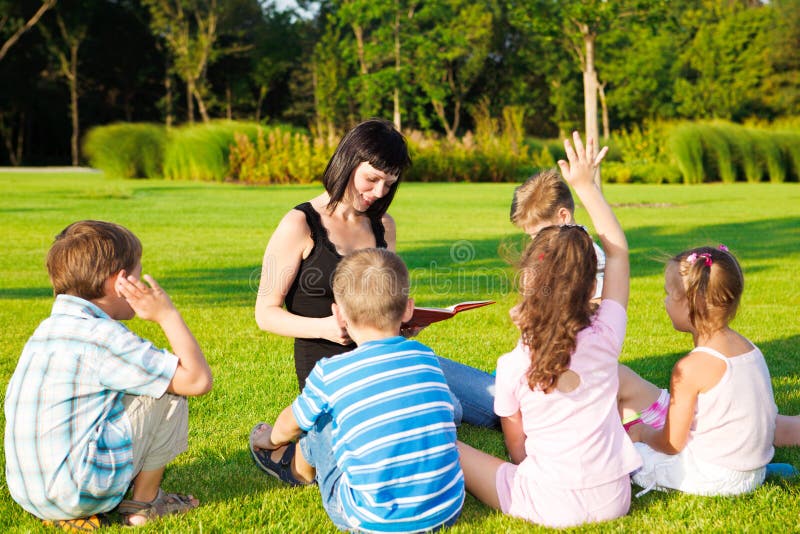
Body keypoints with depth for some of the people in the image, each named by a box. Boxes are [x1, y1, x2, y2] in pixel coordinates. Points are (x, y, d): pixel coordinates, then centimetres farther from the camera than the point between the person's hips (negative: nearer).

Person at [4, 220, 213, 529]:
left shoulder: (48, 328, 11)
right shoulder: (102, 338, -16)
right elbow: (199, 379, -15)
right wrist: (168, 315, -7)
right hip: (78, 493, -9)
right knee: (170, 391, -2)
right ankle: (144, 503, 9)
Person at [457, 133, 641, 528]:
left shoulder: (512, 367, -12)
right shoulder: (604, 339, -7)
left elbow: (517, 448, 0)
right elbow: (618, 251, 6)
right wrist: (586, 186, 10)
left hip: (550, 505, -2)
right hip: (613, 500, 2)